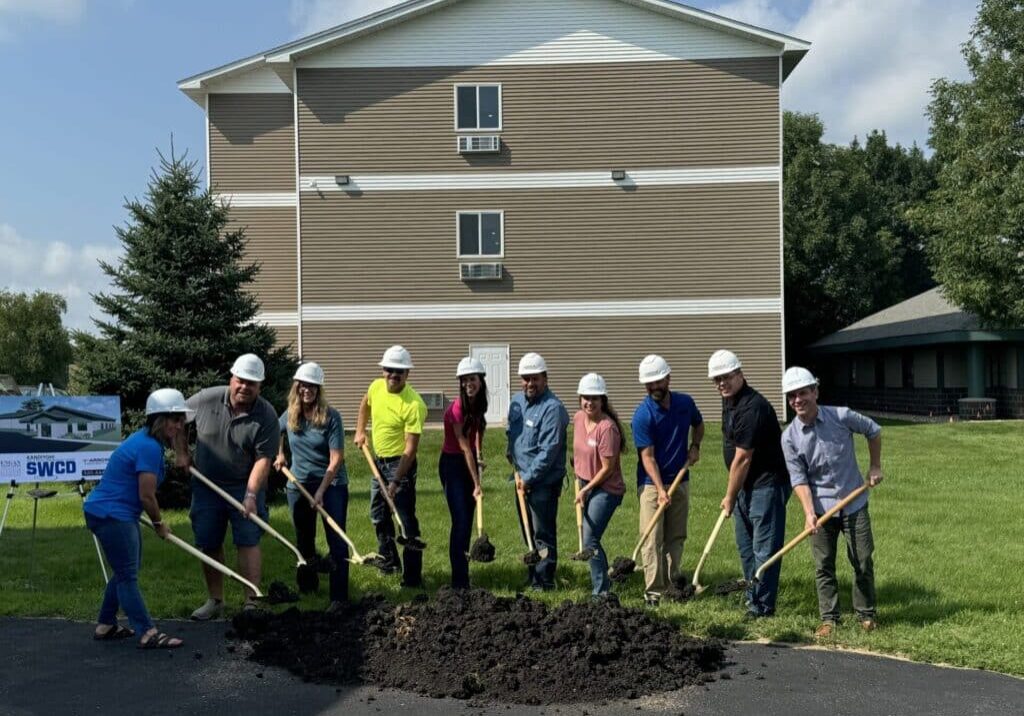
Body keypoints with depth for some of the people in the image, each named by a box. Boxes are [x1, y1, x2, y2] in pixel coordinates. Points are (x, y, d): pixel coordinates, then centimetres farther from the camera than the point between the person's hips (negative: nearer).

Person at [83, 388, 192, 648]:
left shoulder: (146, 440, 12)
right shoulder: (149, 447, -21)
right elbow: (146, 496, -19)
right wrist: (159, 523, -5)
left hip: (118, 514, 11)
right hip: (111, 517, -11)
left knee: (125, 571, 19)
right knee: (128, 576, -7)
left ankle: (105, 625, 29)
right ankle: (148, 634, -5)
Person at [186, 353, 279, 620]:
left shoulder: (266, 416, -16)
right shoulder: (206, 400, -11)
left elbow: (263, 459, -17)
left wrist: (251, 494, -25)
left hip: (245, 487, -3)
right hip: (206, 486, 3)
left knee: (248, 542, -5)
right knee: (208, 545, 10)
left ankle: (252, 603, 1)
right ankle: (215, 600, 25)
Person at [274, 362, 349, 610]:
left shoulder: (330, 416, -14)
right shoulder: (289, 415, 0)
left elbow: (336, 459, -17)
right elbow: (277, 433, 26)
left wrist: (320, 492, -20)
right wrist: (280, 455, 12)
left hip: (331, 485, -4)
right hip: (298, 485, 5)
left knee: (337, 541, -8)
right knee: (304, 541, 17)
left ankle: (339, 597, -4)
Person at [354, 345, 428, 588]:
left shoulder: (414, 404, -26)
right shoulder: (376, 387, -5)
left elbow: (410, 448, -26)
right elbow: (365, 404, 22)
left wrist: (396, 482, -28)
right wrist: (360, 431, 13)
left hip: (400, 464, -8)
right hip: (379, 460, 8)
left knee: (407, 520, -7)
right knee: (378, 516, 21)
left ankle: (413, 576, -2)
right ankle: (389, 559, 39)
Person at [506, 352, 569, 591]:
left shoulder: (552, 408, -17)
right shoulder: (516, 401, 9)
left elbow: (548, 450, -21)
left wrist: (528, 478, -17)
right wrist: (512, 456, 10)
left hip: (544, 482, -8)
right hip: (522, 479, 8)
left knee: (543, 534, -3)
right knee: (527, 532, 16)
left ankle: (544, 582, 6)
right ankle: (531, 577, 28)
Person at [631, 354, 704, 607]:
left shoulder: (685, 403, -1)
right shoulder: (642, 414, -16)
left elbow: (698, 424, 22)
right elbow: (647, 456, -17)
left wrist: (695, 446, 4)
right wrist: (660, 489, -25)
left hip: (680, 480, 5)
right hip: (652, 482, -4)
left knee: (676, 537, 10)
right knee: (652, 539, -7)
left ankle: (671, 582, 20)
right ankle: (653, 591, -4)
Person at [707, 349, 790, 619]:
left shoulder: (752, 408, -24)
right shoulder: (729, 401, 8)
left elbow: (742, 459, -20)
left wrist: (729, 497, -12)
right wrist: (733, 493, 19)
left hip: (767, 483, -10)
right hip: (745, 484, 10)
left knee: (764, 547, -3)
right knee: (745, 545, 17)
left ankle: (763, 605, 5)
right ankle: (753, 594, 29)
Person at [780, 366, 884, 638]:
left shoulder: (842, 416, -11)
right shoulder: (790, 437, -9)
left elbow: (874, 431, 8)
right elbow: (799, 479, -9)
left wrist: (875, 467, 7)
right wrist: (809, 512, -21)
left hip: (854, 504, 0)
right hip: (821, 508, 0)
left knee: (863, 562, 8)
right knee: (823, 567, 4)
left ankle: (866, 614, 25)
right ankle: (829, 619, 16)